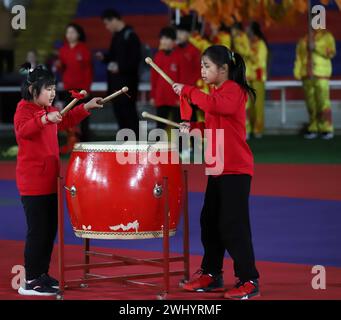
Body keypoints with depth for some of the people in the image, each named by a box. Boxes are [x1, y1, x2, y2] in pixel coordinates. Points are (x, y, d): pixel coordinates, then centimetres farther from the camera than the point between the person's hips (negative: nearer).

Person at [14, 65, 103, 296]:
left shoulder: (49, 110, 14)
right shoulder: (24, 110, -12)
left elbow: (67, 121, 31)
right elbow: (22, 130, -33)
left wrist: (86, 107, 21)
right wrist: (45, 119, -47)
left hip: (49, 180, 9)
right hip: (33, 182, -9)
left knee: (50, 228, 14)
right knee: (38, 231, -8)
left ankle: (41, 274, 24)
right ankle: (30, 282, -3)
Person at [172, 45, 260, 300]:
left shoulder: (234, 90, -13)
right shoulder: (217, 91, 16)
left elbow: (214, 105, -33)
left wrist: (188, 91, -23)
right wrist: (193, 128, 7)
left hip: (235, 169, -10)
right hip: (217, 169, 10)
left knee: (233, 225, -9)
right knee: (210, 222, 13)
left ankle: (249, 280, -4)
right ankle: (211, 274, 23)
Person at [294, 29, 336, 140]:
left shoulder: (327, 37, 5)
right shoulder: (303, 40, 15)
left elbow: (331, 53, -6)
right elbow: (299, 57, 12)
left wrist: (316, 49, -18)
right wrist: (297, 73, 1)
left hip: (321, 73, -4)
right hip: (307, 75, 4)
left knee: (323, 101, -11)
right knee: (311, 103, 2)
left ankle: (327, 129, -8)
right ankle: (313, 129, 7)